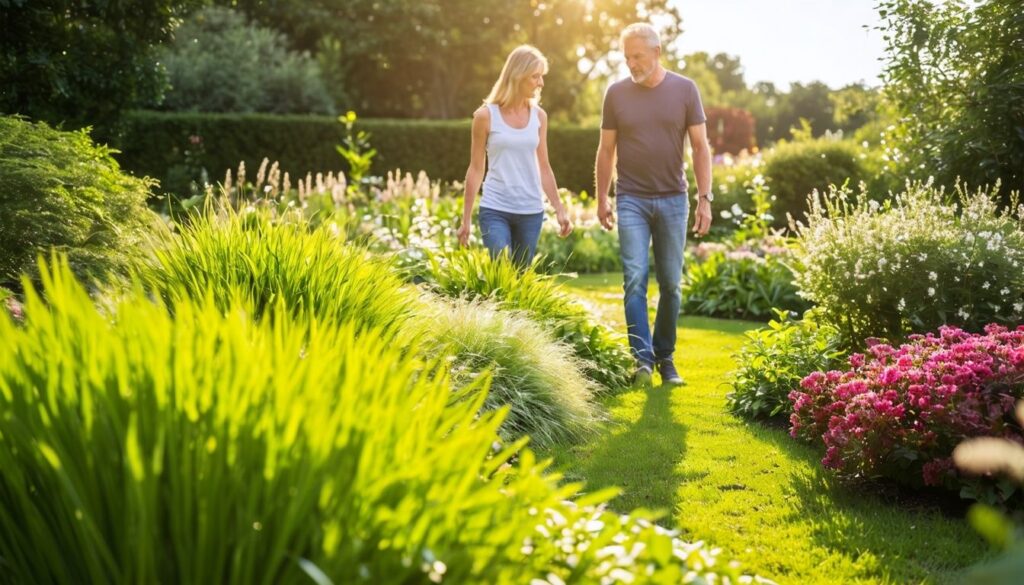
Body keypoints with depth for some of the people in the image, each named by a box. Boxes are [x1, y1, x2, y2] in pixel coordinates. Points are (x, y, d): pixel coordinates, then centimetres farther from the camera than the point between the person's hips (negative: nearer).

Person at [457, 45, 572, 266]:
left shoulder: (539, 116, 6)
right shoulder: (486, 116, -4)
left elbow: (543, 167, 10)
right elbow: (476, 169, 1)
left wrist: (559, 209, 5)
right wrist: (466, 219, 2)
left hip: (531, 212, 4)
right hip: (495, 210, -3)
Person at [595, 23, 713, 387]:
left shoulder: (684, 90, 0)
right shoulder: (616, 93, 2)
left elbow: (700, 147, 1)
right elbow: (606, 150, 9)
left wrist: (705, 198, -5)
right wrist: (601, 200, 8)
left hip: (673, 200, 0)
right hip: (631, 200, 0)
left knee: (670, 284, 6)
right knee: (635, 279, -11)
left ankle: (665, 358, 18)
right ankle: (642, 358, -10)